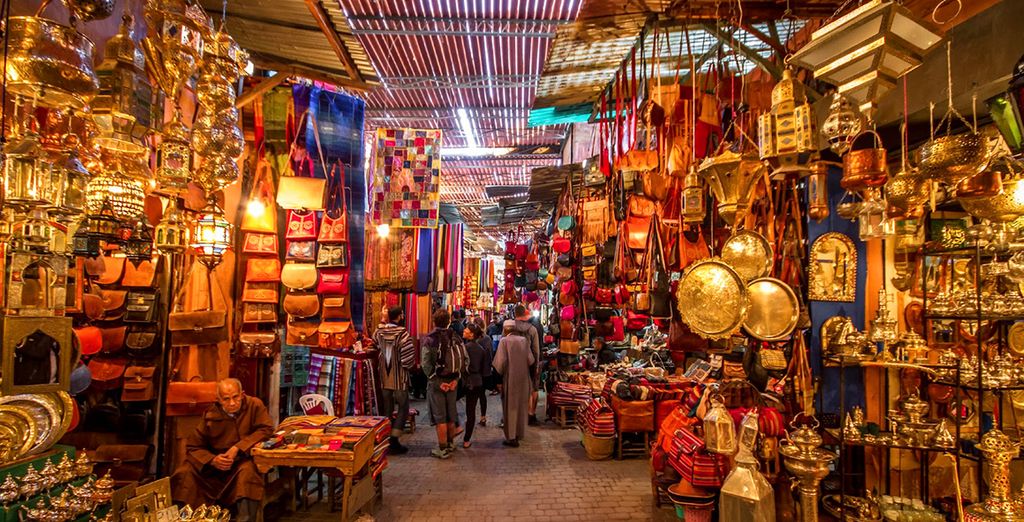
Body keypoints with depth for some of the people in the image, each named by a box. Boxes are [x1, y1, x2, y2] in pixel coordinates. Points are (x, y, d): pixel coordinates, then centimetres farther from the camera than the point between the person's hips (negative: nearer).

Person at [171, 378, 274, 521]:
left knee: (248, 470, -35)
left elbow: (266, 429, -17)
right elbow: (193, 446, 0)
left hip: (243, 461, -3)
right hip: (215, 466, 3)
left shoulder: (254, 405, -9)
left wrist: (238, 448, -25)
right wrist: (212, 460, -20)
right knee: (185, 473, -17)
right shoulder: (210, 415, -3)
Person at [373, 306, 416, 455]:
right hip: (399, 379, -6)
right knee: (403, 409, 6)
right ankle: (394, 442, 1)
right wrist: (411, 366, 1)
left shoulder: (379, 332, 0)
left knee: (386, 410, 15)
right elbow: (408, 359, -21)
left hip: (384, 379, 6)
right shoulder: (403, 334, -17)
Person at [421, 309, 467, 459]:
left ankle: (443, 449, 9)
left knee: (439, 417, 4)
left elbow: (425, 364, -18)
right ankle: (450, 444, 31)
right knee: (451, 414, 18)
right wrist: (456, 378, -3)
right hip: (452, 382, 5)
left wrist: (436, 380, -12)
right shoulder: (456, 338, 2)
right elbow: (465, 359, -2)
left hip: (436, 382, -5)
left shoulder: (429, 339, -11)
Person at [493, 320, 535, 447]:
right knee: (521, 406, 17)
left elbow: (500, 362, -16)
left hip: (510, 379, -4)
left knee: (510, 407, 5)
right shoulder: (524, 340, -1)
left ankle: (511, 437, 7)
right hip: (523, 379, 4)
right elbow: (530, 360, -1)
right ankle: (519, 433, 29)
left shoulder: (504, 341, -13)